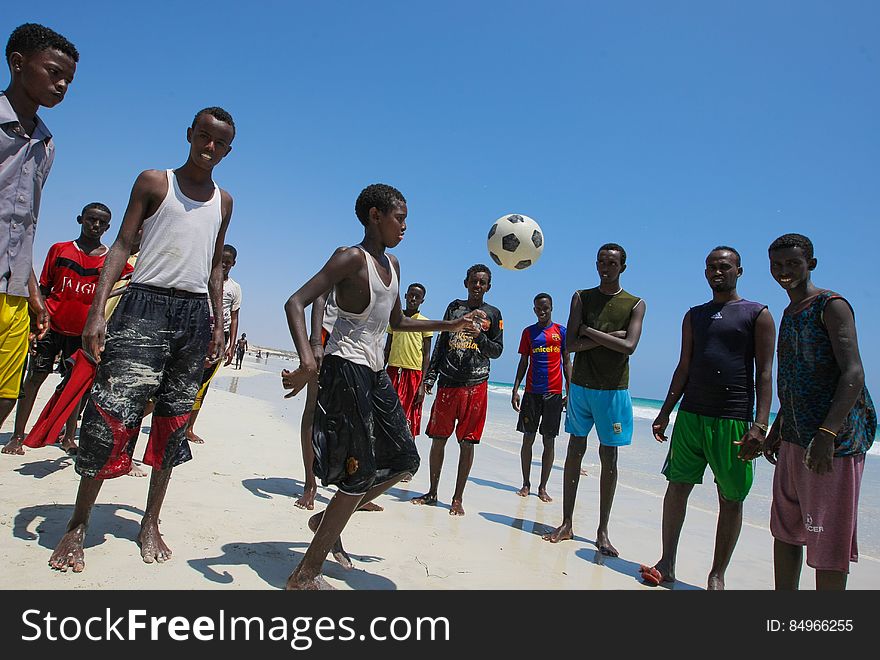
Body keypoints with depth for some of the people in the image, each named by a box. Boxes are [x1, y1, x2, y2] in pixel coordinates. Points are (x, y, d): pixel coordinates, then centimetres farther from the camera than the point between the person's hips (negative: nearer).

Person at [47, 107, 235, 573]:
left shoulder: (224, 202, 16)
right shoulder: (154, 181, 6)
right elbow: (122, 245, 0)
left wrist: (217, 324, 10)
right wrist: (97, 311, -10)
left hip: (195, 313, 4)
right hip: (146, 303, -3)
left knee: (173, 421, 5)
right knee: (112, 412, -9)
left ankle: (151, 524, 15)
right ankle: (77, 526, 5)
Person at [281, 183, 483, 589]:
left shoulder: (392, 265, 14)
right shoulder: (351, 258, -12)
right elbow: (295, 303, -22)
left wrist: (450, 325, 22)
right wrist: (307, 360, -37)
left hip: (375, 374, 9)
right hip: (346, 369, -9)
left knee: (403, 461, 13)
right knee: (360, 474, -6)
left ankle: (326, 521, 28)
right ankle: (305, 576, 9)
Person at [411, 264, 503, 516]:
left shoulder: (492, 314, 8)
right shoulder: (454, 307, 13)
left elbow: (497, 351, 4)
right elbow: (441, 343, 13)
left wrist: (479, 336, -14)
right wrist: (430, 375, 7)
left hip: (475, 385, -2)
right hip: (448, 382, 2)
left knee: (467, 442, 0)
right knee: (438, 438, 4)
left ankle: (458, 499, 9)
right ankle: (432, 492, 18)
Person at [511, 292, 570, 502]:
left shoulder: (561, 331, 5)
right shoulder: (528, 332, 9)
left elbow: (566, 362, 6)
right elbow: (523, 363, 9)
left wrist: (569, 391, -2)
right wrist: (515, 390, 2)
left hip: (554, 393, -1)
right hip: (531, 392, 1)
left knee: (549, 441, 3)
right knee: (528, 438, 4)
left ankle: (543, 487, 11)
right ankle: (526, 484, 15)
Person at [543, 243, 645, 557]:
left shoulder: (635, 304, 2)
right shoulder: (581, 297, 5)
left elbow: (629, 346, -14)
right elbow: (571, 344, -7)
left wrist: (590, 330, -12)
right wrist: (608, 336, -13)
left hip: (614, 390, -1)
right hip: (581, 386, 1)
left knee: (609, 458, 4)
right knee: (575, 451, 5)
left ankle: (602, 531, 14)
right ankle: (566, 524, 15)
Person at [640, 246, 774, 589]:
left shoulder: (758, 314, 2)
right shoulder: (694, 316, 15)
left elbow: (764, 373, -4)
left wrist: (760, 424, -14)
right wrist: (665, 412, 10)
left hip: (734, 420, -4)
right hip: (690, 415, 4)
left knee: (731, 499, 4)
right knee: (677, 486, 5)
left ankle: (717, 575, 16)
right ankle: (667, 564, 16)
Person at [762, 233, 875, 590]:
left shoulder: (831, 305, -7)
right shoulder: (790, 313, 18)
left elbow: (853, 374, -19)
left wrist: (827, 434, -28)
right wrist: (777, 429, 21)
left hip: (834, 439, -9)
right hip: (794, 439, 9)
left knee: (827, 541, -4)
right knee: (785, 530, 14)